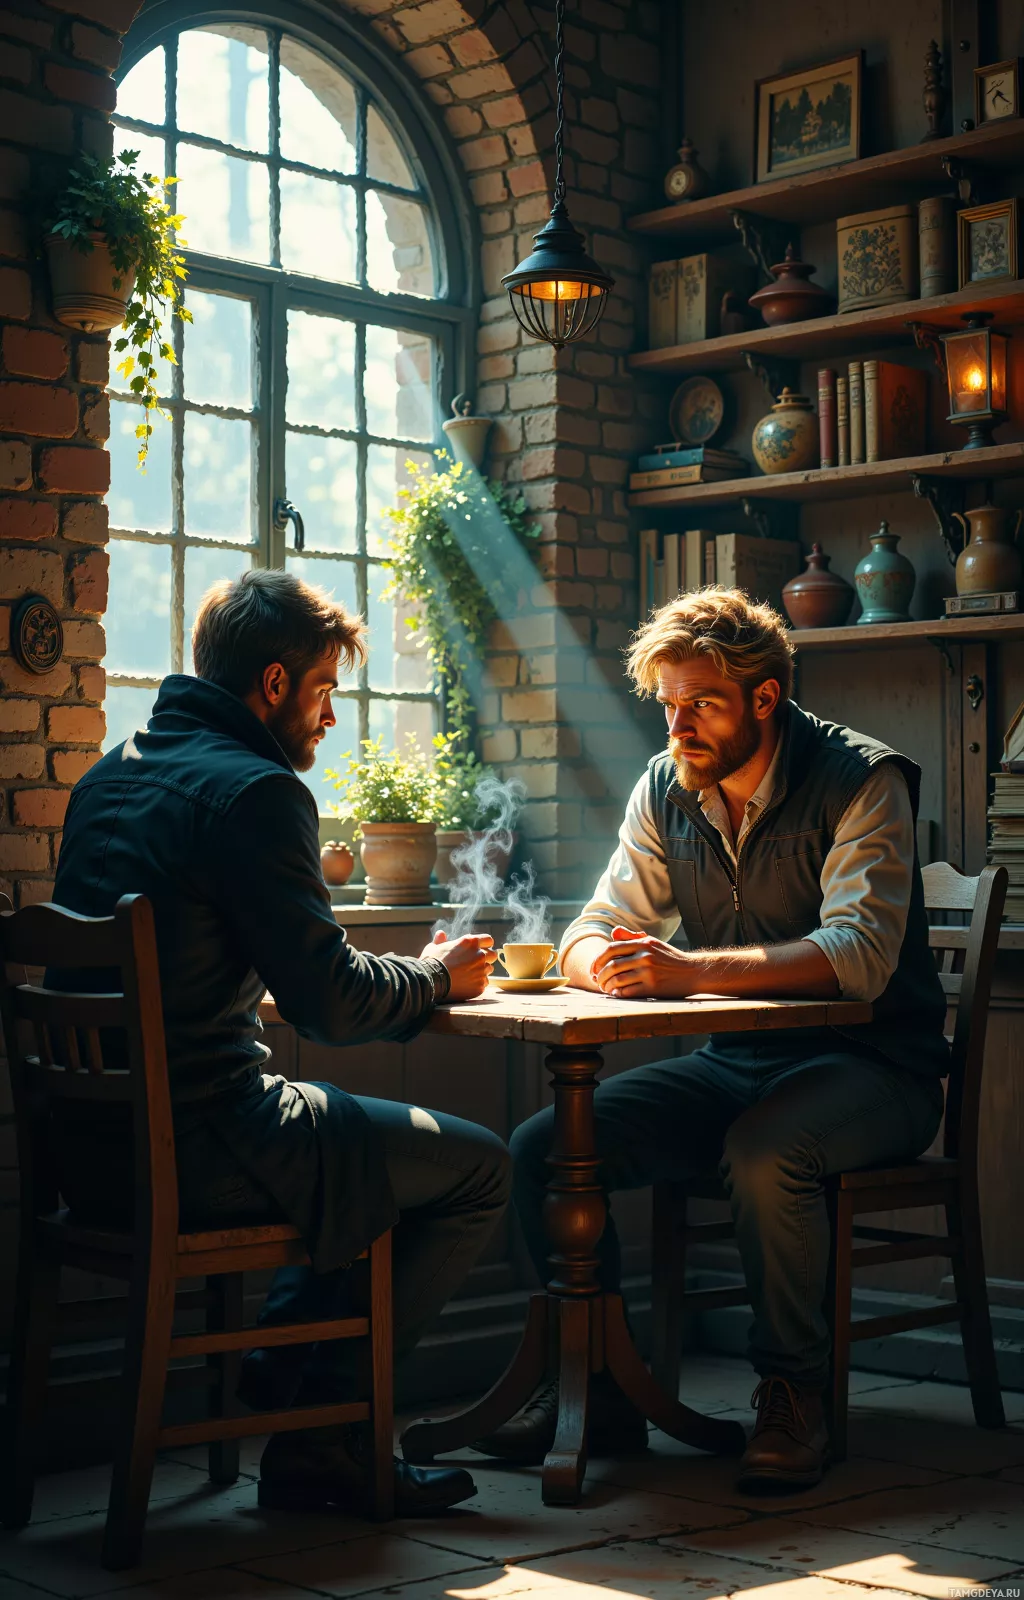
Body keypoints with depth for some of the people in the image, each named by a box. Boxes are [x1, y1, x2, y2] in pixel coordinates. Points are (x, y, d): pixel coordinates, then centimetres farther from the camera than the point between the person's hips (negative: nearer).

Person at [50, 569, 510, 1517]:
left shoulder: (110, 776, 14)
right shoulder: (253, 790, -14)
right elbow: (330, 1005, -17)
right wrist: (435, 979, 4)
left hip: (94, 1143, 10)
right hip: (196, 1144, -10)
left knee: (370, 1147, 29)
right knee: (478, 1168, 2)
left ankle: (282, 1384, 25)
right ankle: (319, 1447, 8)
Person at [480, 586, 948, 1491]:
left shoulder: (861, 781, -13)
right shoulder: (666, 790, 5)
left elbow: (858, 956, -26)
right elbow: (595, 931, 5)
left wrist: (690, 970, -36)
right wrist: (604, 962, -22)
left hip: (870, 1066, -5)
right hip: (733, 1063, 6)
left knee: (765, 1154, -37)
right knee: (541, 1149, -13)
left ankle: (794, 1397, -17)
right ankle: (598, 1384, 1)